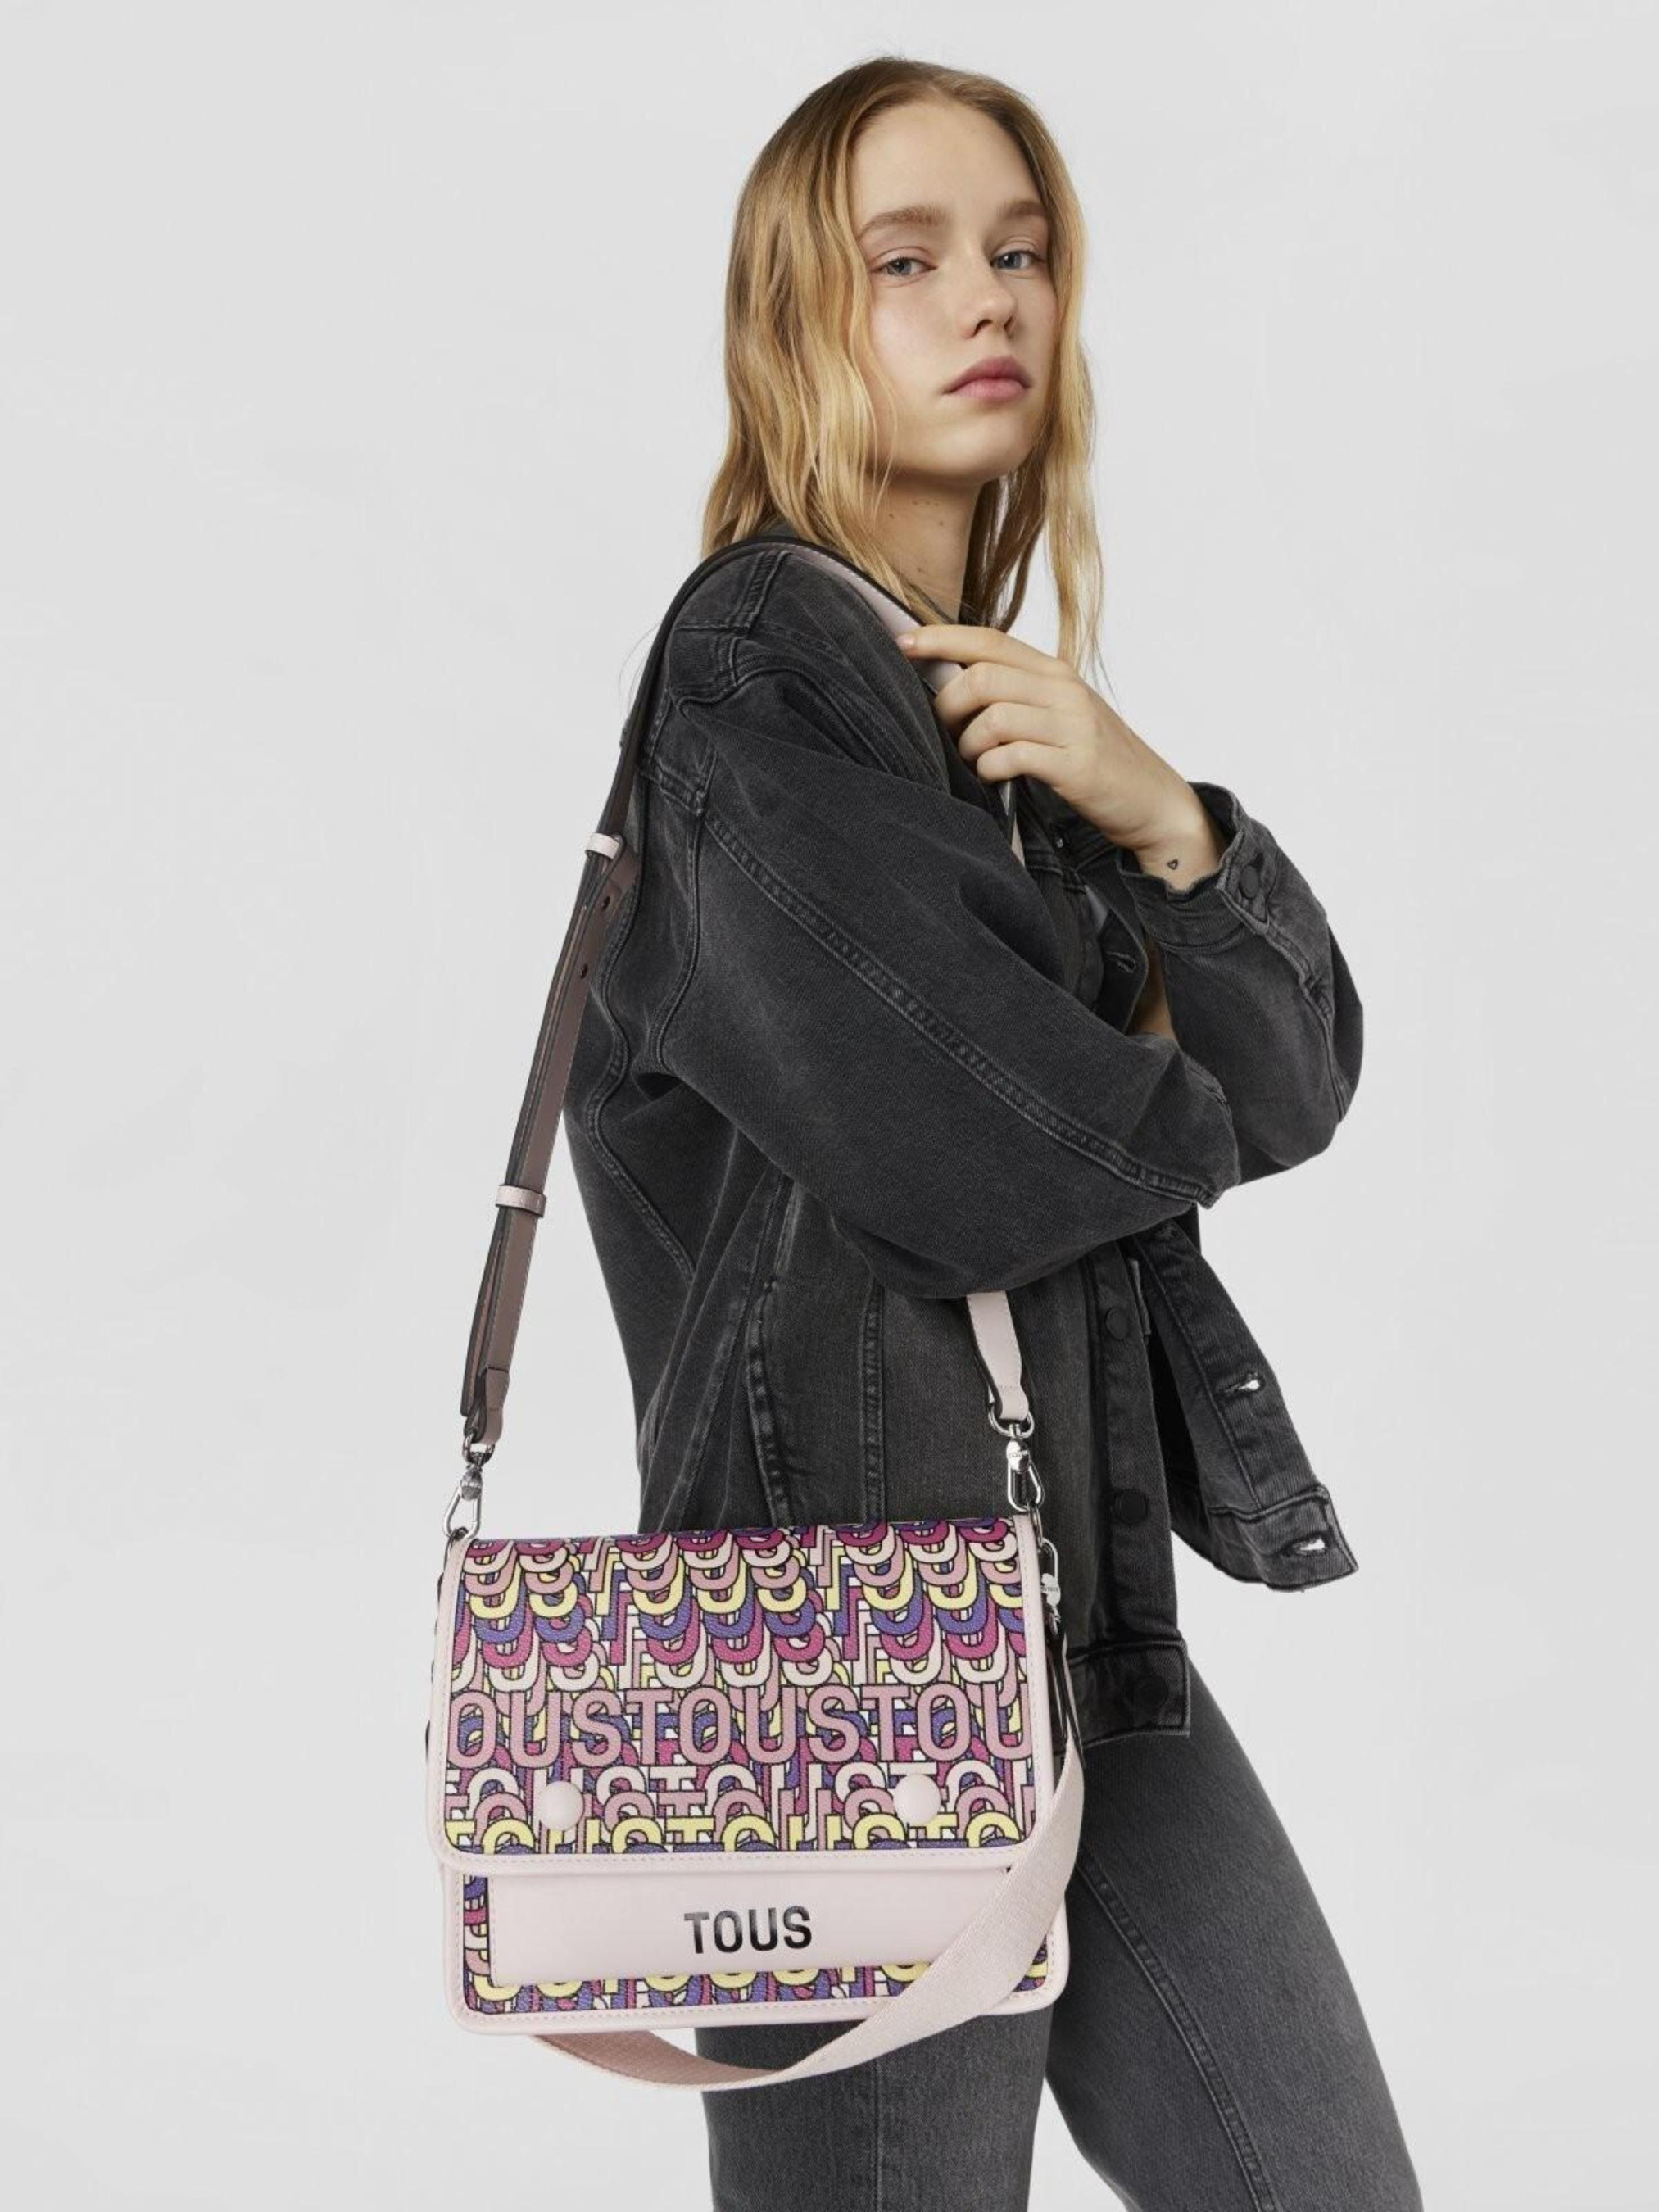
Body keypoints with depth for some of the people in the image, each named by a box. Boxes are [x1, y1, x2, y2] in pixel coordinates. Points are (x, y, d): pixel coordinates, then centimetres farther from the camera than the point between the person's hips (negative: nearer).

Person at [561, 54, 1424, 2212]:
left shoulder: (1011, 704, 13)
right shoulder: (746, 678, -11)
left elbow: (1298, 1083, 7)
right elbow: (987, 1152, -22)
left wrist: (1156, 817, -10)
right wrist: (1171, 1103, 0)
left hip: (1097, 1613, 8)